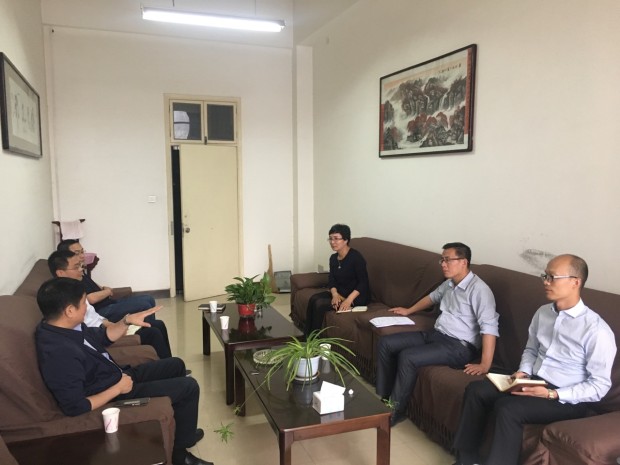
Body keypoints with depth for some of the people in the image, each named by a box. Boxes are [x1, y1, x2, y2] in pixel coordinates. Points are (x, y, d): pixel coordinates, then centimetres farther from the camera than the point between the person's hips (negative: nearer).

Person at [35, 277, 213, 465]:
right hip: (111, 396, -10)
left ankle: (181, 427, 37)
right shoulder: (58, 353, -34)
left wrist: (127, 321, -5)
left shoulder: (62, 327, -6)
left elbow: (102, 336, 10)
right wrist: (117, 389, -22)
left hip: (119, 377, 10)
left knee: (176, 365, 20)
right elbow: (74, 407, -31)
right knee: (189, 387, -6)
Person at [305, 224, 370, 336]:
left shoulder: (356, 257, -17)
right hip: (340, 292, 7)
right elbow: (332, 280, 3)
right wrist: (335, 294, -19)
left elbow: (363, 282, -19)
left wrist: (349, 300, -30)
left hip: (357, 295, -7)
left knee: (320, 304, -23)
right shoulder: (333, 258, 7)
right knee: (313, 299, -16)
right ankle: (308, 337, -11)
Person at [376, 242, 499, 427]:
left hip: (459, 346, -9)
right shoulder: (449, 284, 11)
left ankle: (395, 411, -10)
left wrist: (485, 365, -32)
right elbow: (432, 297, 33)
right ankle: (381, 398, 4)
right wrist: (409, 310, 43)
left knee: (407, 357, -28)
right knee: (386, 344, -1)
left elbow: (489, 327, -25)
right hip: (435, 334, 9)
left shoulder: (478, 289, -17)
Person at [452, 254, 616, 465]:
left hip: (567, 399, -7)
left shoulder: (596, 330, -18)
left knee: (508, 408, -31)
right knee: (476, 390, -10)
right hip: (534, 383, 7)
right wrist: (523, 372, -3)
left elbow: (600, 385, -16)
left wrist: (552, 394, -23)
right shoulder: (542, 312, 4)